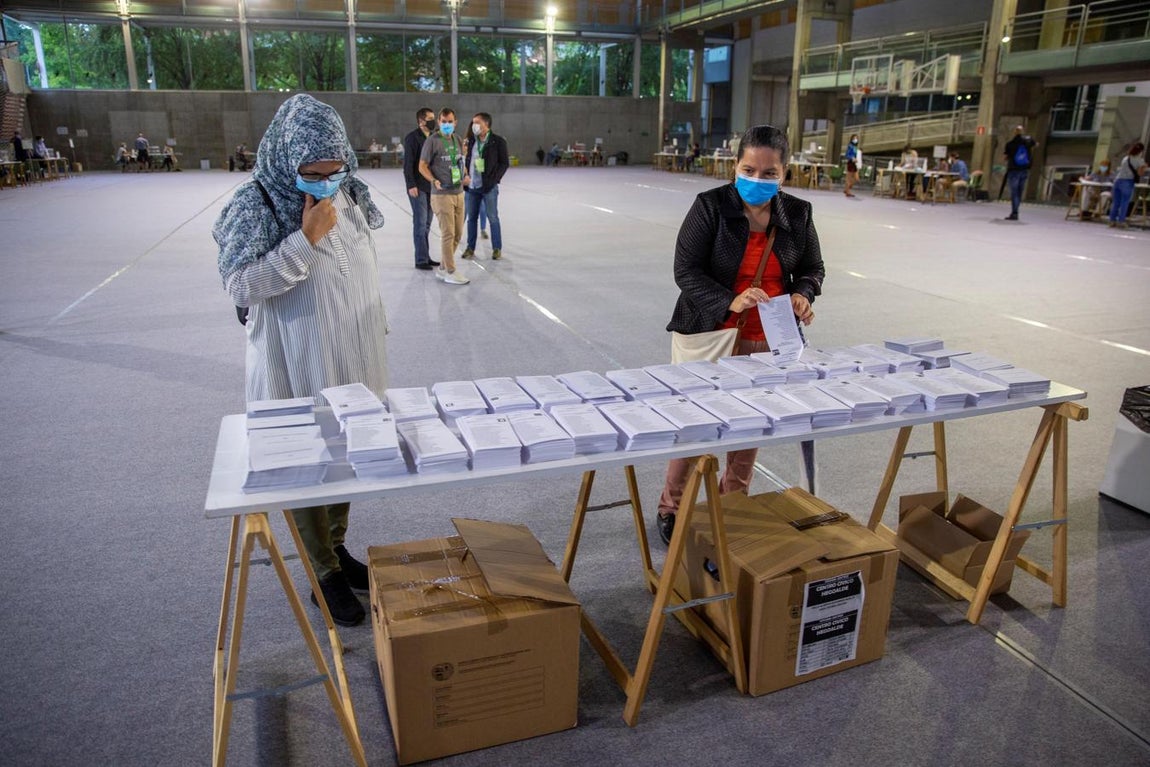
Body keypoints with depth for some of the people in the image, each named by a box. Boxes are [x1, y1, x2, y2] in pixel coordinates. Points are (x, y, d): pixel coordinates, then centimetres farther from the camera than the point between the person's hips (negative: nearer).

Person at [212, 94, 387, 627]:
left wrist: (376, 330, 19)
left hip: (354, 361, 6)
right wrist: (306, 238, -26)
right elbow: (240, 284, -20)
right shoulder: (257, 205, -14)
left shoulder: (348, 194, 3)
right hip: (298, 369, -6)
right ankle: (325, 574, 21)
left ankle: (337, 547, 36)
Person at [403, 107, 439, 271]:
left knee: (426, 224, 11)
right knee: (420, 223, -5)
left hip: (431, 186, 7)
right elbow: (408, 164, -12)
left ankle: (426, 257, 17)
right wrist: (411, 185, -17)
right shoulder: (412, 138, -8)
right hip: (418, 187, -7)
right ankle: (421, 260, -1)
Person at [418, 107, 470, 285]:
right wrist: (435, 181, -22)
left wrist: (466, 176, 5)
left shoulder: (458, 140, 13)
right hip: (442, 195, -7)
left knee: (458, 233, 11)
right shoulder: (432, 140, -7)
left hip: (458, 193, 7)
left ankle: (442, 268, 24)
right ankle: (450, 272, 2)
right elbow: (422, 166, -7)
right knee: (448, 234, -6)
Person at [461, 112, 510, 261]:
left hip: (488, 187, -5)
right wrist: (465, 176, 2)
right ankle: (470, 248, 19)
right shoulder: (471, 141, 10)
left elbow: (505, 163, -5)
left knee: (493, 218, 1)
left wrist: (493, 180, -11)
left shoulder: (498, 141, -4)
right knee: (471, 218, 9)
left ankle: (497, 249, 11)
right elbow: (466, 160, 17)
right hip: (471, 187, 5)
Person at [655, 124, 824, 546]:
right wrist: (730, 302, -29)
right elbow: (686, 270, -14)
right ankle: (671, 507, 23)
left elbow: (812, 268, 14)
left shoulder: (797, 214, 4)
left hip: (768, 343, 4)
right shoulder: (710, 206, -9)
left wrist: (802, 296, -9)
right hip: (711, 336, -4)